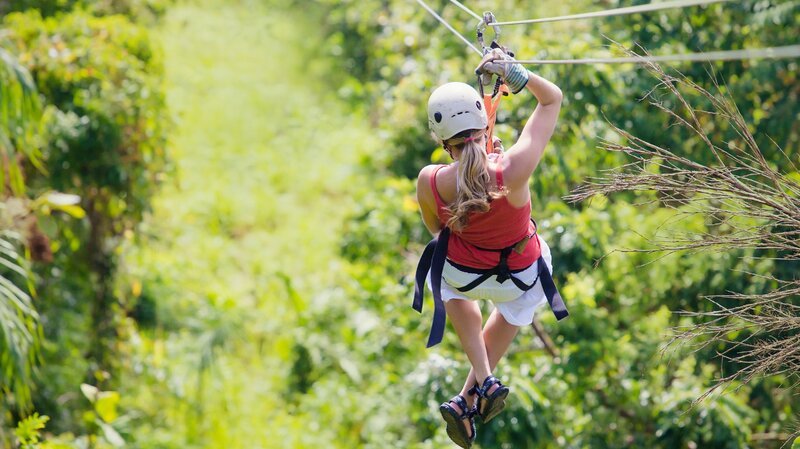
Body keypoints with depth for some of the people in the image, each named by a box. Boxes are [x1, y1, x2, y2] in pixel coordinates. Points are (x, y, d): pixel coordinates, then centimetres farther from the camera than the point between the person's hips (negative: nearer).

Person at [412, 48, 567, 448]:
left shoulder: (429, 182, -32)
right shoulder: (514, 169, -37)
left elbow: (435, 229, -6)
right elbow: (552, 98, -22)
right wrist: (513, 73, -30)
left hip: (463, 274, 0)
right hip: (523, 276, 0)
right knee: (514, 309, 39)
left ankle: (483, 379, 28)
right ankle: (469, 397, 40)